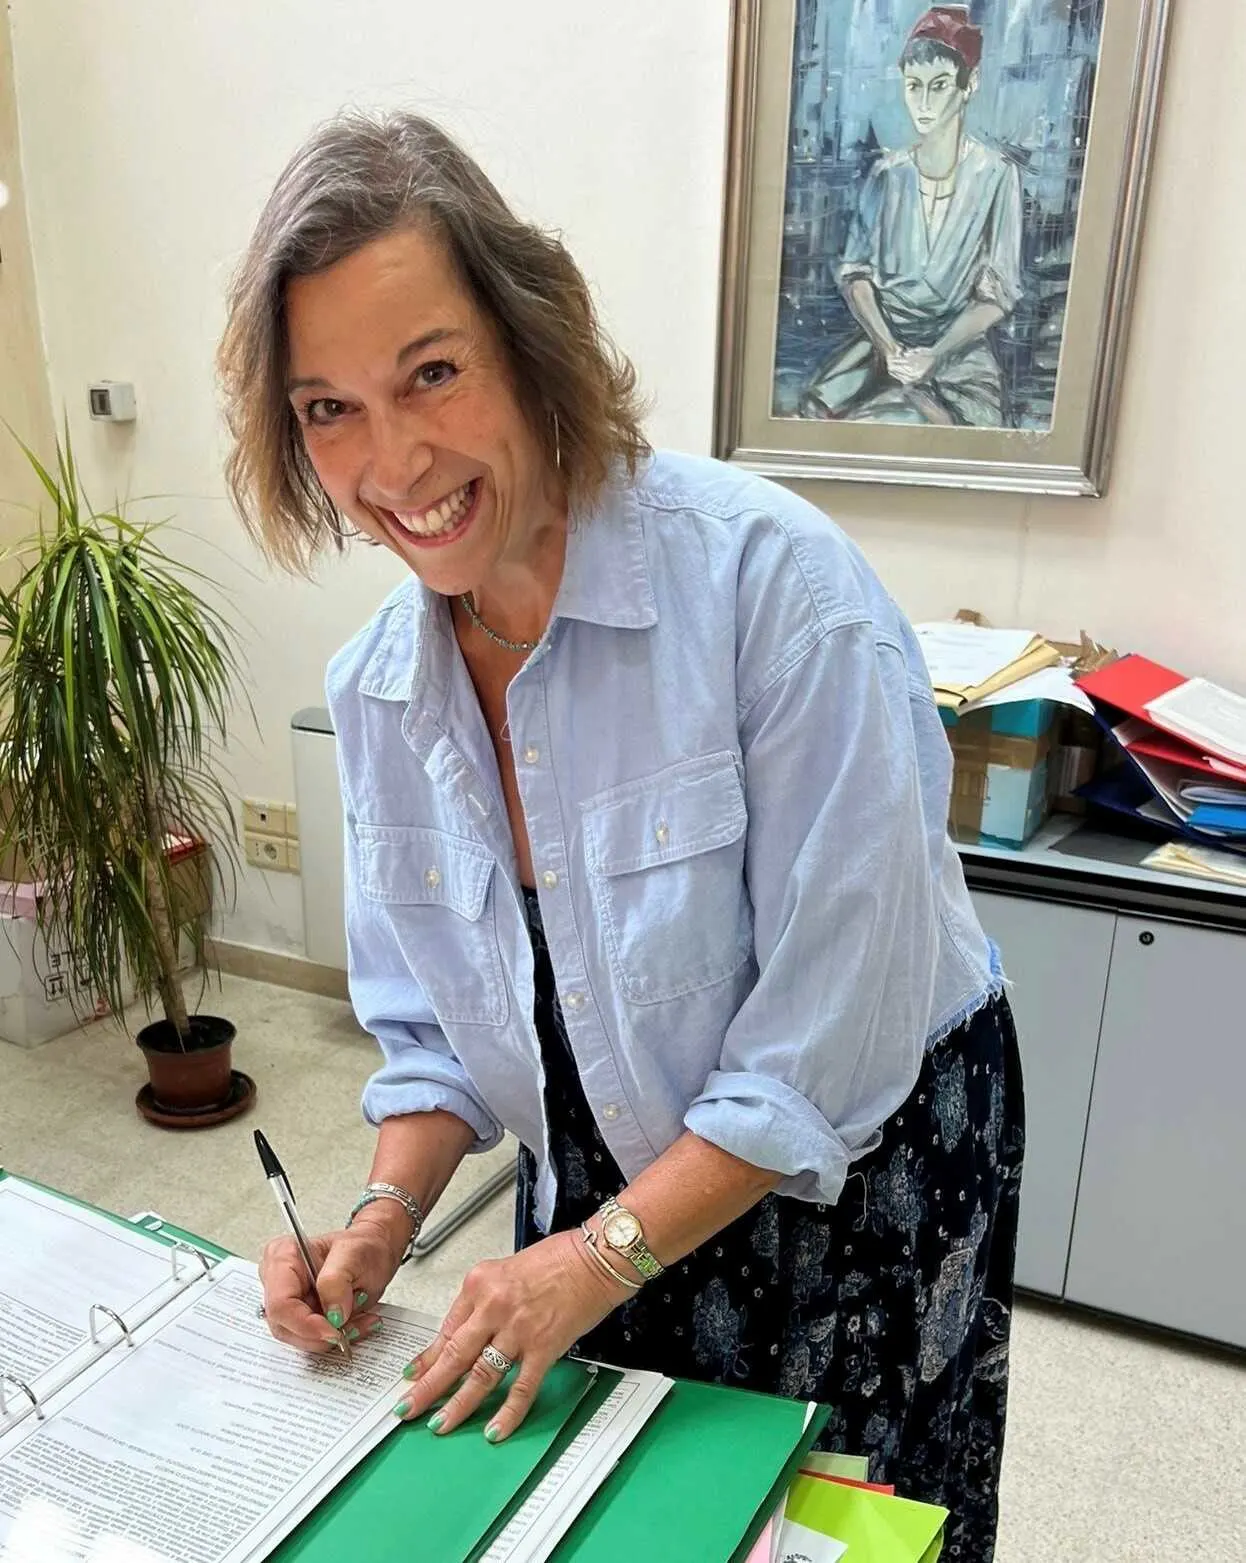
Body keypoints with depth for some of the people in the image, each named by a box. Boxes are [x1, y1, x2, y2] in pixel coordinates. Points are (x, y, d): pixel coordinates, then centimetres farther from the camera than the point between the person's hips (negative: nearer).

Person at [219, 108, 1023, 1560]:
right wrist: (387, 1214, -11)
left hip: (859, 1178, -4)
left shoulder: (771, 579, -28)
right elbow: (433, 1027, 4)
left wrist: (604, 1256, -19)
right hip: (599, 1189, 5)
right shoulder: (373, 688, -8)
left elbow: (837, 1033, -25)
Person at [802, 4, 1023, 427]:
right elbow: (855, 272, 3)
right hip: (882, 334, 2)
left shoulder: (996, 175, -1)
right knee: (818, 405, -26)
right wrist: (887, 346, -13)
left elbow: (998, 293, -3)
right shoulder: (887, 173, 8)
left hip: (959, 344, -2)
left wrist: (934, 355, -16)